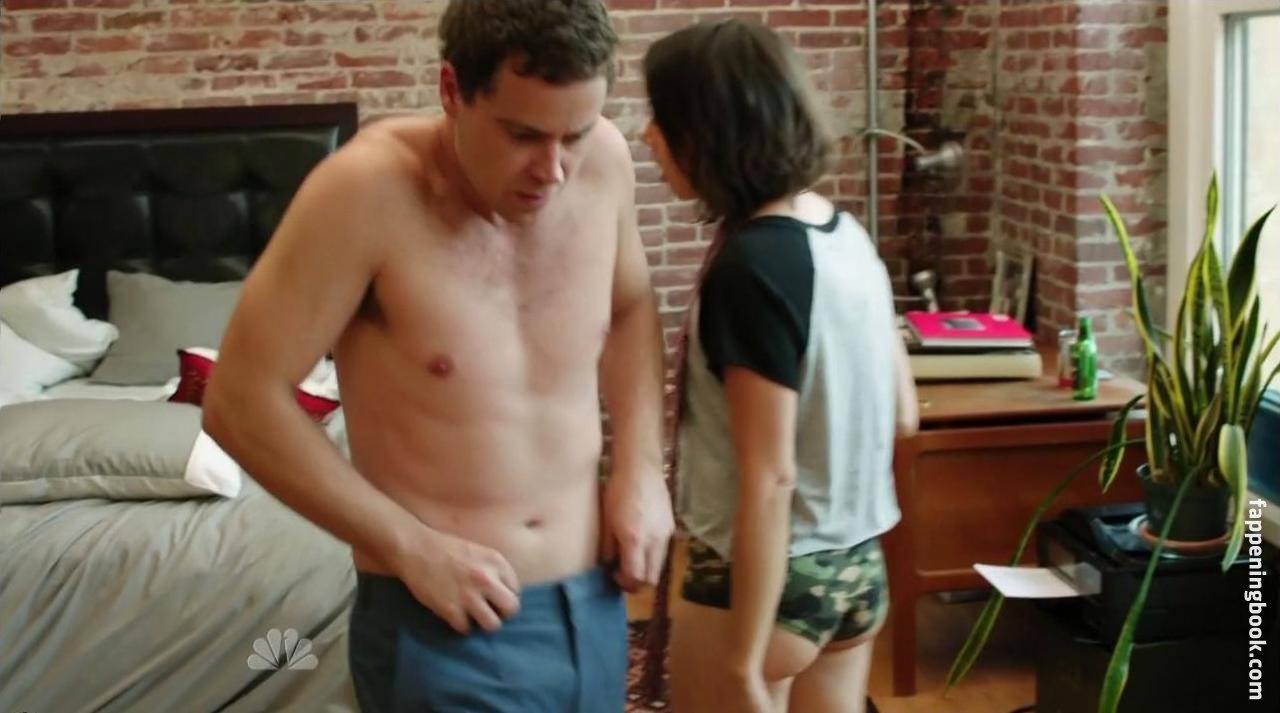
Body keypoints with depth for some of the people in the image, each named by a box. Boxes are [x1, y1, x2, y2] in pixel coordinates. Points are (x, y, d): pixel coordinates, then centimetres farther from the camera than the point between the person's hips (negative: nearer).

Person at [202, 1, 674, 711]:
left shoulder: (603, 161, -7)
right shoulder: (369, 189, -20)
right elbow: (241, 401, -15)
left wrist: (640, 466, 0)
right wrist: (411, 547, -15)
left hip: (592, 607, 5)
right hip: (444, 627, -5)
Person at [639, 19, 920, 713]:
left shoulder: (749, 265, -22)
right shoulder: (846, 232, 2)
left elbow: (769, 482, -23)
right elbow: (901, 414, 10)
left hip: (767, 577, -8)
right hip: (857, 569, 8)